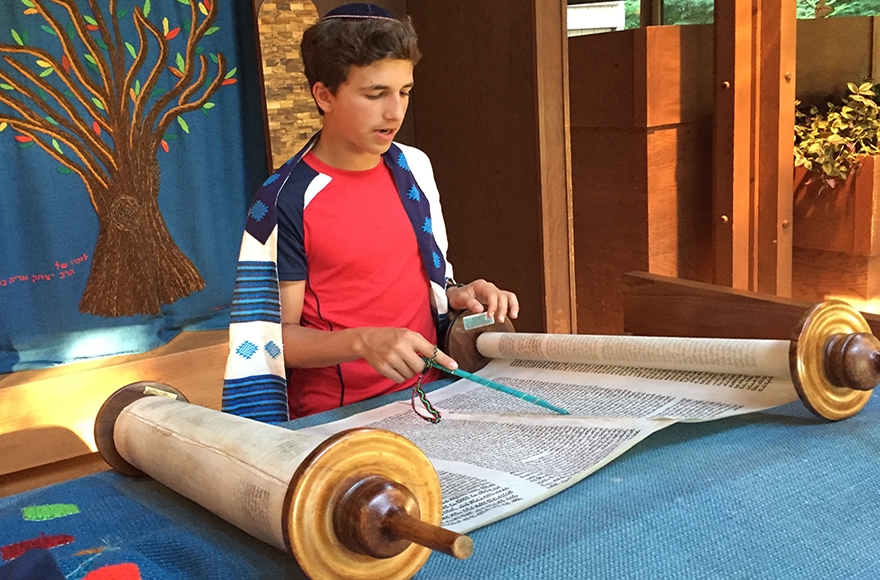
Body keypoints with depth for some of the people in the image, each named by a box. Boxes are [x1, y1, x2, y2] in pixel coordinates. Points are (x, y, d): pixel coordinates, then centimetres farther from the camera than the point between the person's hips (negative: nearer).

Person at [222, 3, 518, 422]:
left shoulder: (414, 167, 7)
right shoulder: (285, 203, -12)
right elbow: (278, 337, -8)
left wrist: (457, 296, -1)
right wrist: (363, 342, -24)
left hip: (426, 395, 6)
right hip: (334, 417, -5)